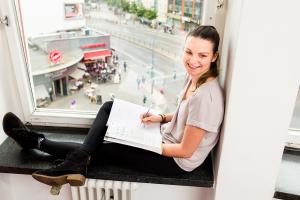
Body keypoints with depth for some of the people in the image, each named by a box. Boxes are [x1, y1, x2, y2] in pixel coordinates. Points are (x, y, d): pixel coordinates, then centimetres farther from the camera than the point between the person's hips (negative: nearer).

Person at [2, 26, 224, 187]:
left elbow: (185, 150, -24)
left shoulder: (206, 96, -31)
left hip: (177, 161, -8)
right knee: (109, 107, 2)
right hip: (167, 136, 8)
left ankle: (38, 142, 13)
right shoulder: (194, 76, -4)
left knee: (96, 149, -4)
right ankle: (77, 162, -8)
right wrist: (161, 117, -2)